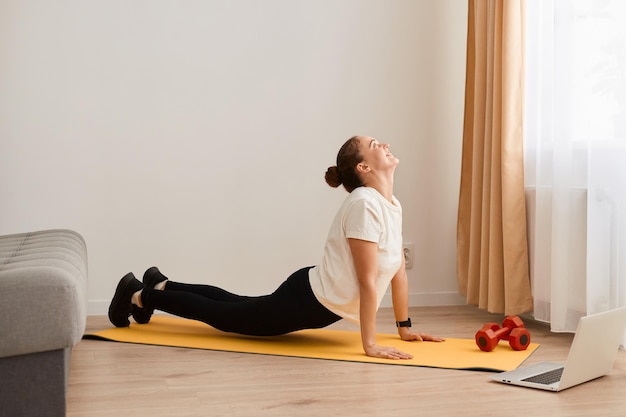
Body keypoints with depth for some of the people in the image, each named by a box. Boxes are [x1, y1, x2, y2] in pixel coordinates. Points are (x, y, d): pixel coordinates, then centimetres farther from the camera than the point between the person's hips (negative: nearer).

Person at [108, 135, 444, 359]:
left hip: (319, 301, 8)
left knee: (236, 307, 27)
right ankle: (138, 295, 29)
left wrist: (404, 327, 8)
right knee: (226, 315, 11)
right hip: (308, 300, -8)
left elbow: (398, 270, 7)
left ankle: (161, 286, 46)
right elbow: (368, 281, -28)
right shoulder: (364, 204, -28)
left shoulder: (392, 205, 1)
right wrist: (369, 344, -26)